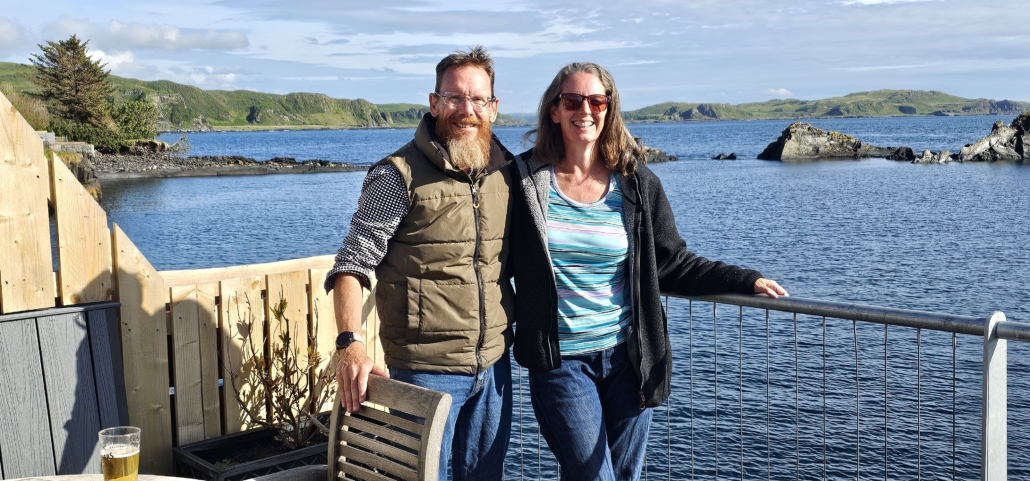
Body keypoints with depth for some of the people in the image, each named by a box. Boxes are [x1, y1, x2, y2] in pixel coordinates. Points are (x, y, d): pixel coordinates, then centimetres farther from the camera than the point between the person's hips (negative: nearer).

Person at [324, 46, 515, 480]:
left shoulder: (506, 172, 5)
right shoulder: (399, 176, -11)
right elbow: (352, 265, -14)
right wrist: (351, 344, -26)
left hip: (495, 366, 5)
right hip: (426, 370, -5)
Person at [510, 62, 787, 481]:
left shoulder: (636, 183, 2)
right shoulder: (526, 179, -2)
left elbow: (673, 265, 5)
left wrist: (748, 281, 0)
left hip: (628, 356, 2)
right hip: (560, 361, -2)